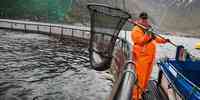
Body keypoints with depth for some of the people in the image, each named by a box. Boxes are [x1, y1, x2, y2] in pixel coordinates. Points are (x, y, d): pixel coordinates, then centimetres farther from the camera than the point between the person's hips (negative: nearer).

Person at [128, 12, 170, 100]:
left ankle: (143, 89, 38)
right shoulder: (136, 29, -10)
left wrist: (164, 41, 21)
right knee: (139, 77, -8)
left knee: (146, 75, 20)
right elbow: (139, 41, -21)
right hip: (141, 57, -9)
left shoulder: (148, 29, 19)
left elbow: (155, 38, 29)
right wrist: (147, 35, -31)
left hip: (149, 57, 9)